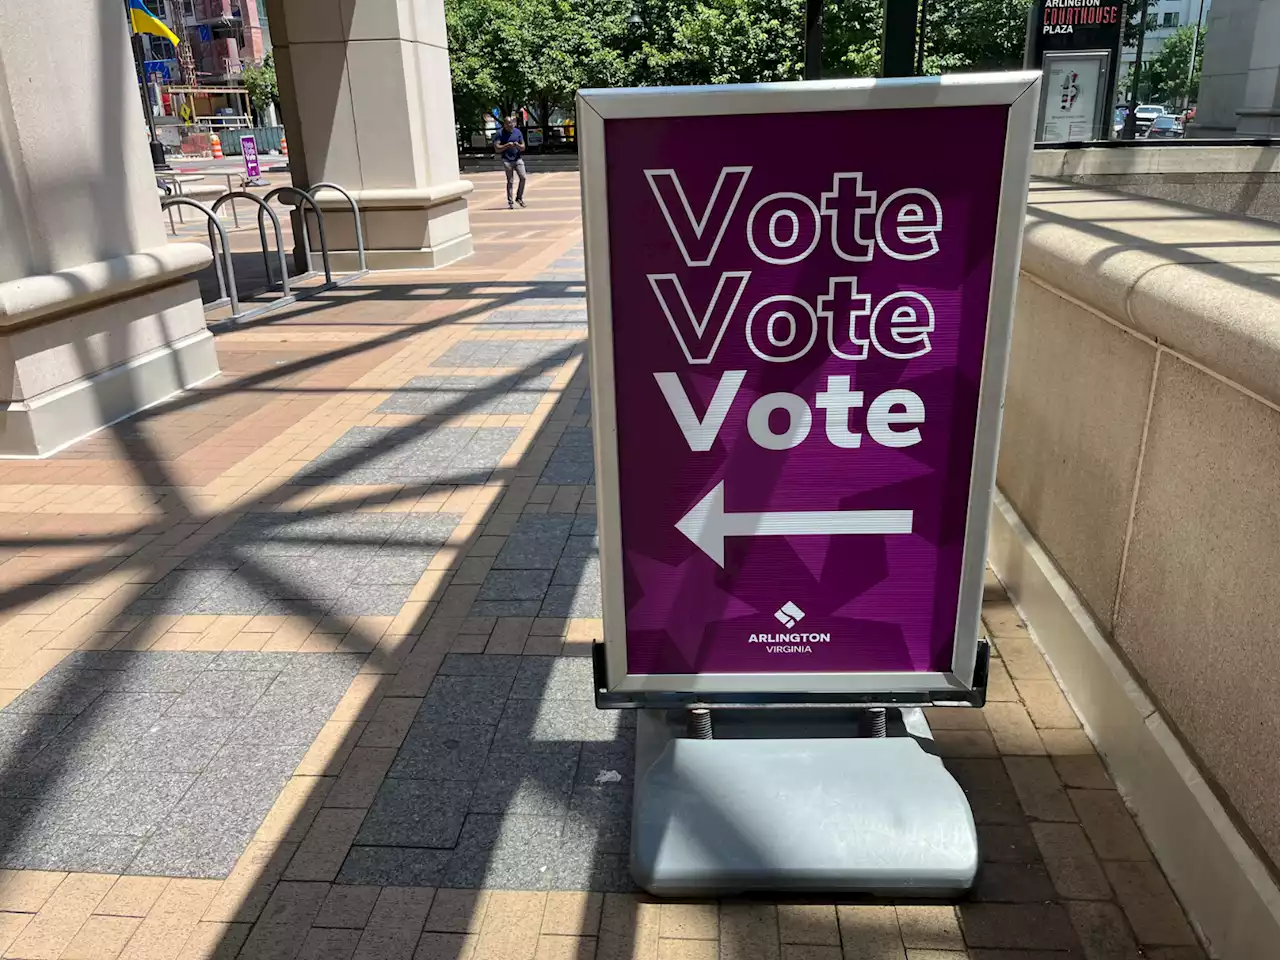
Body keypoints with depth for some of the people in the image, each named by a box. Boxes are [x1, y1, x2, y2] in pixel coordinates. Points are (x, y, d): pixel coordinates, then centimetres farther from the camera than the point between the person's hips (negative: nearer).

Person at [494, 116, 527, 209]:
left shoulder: (518, 132, 7)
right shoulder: (500, 133, -2)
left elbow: (523, 148, 9)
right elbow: (497, 149, -7)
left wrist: (518, 145, -13)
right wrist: (507, 145, -18)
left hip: (518, 159, 3)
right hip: (507, 160, -3)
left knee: (523, 177, -11)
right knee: (510, 181, -3)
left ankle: (519, 197, 8)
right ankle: (510, 202, 3)